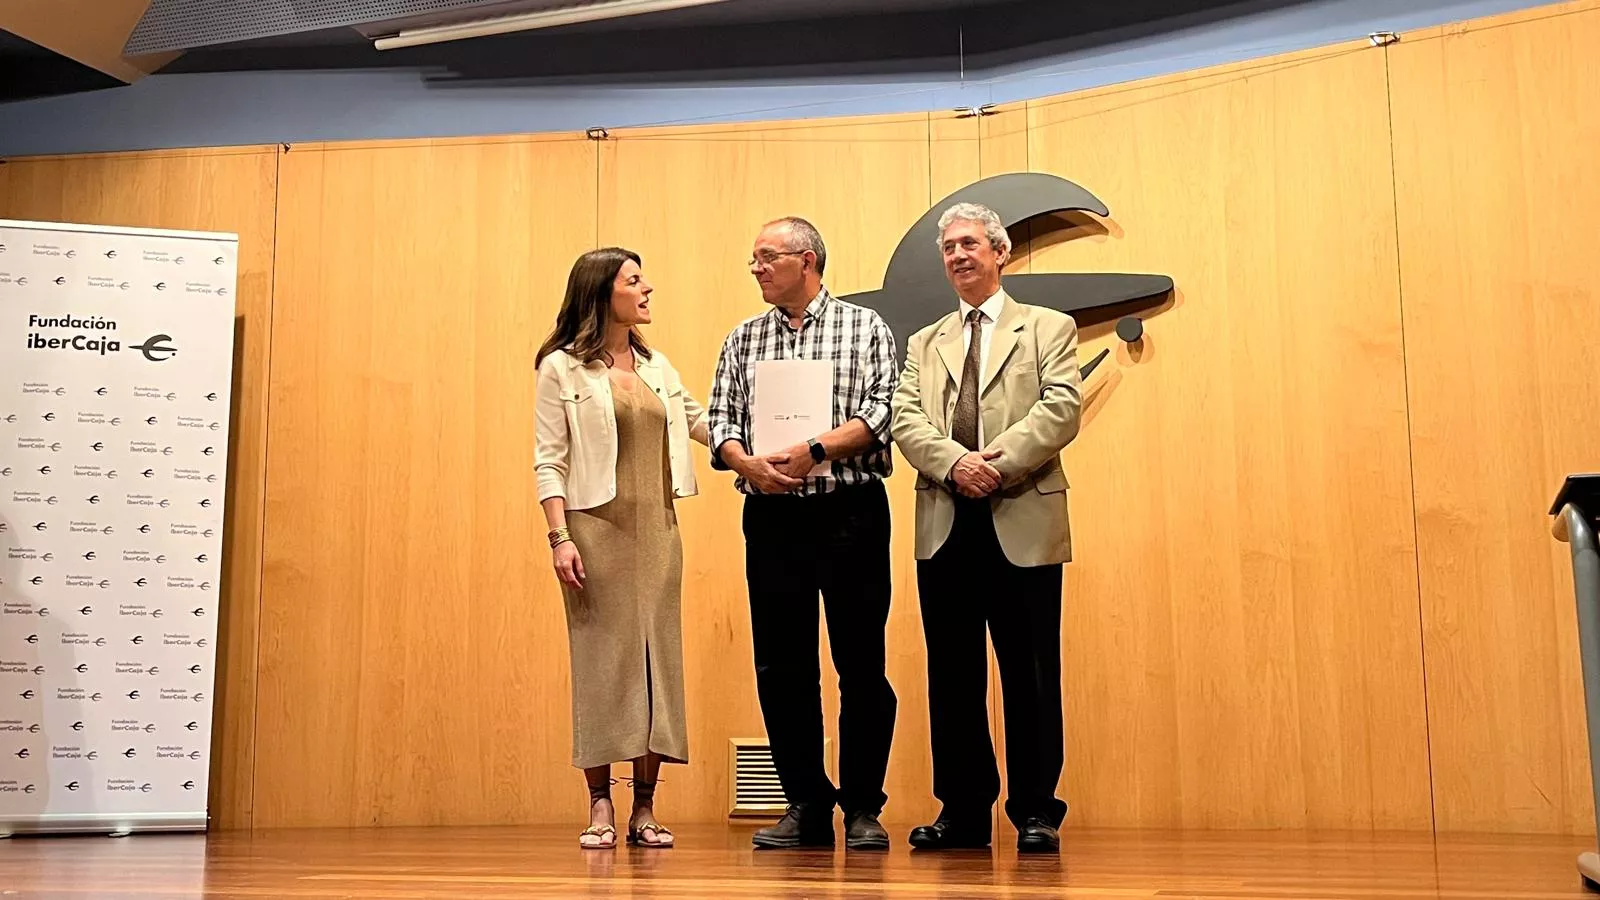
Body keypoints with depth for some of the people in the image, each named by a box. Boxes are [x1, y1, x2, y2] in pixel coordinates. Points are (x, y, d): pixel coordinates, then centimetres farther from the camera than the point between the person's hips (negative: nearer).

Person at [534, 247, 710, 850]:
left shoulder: (657, 367, 16)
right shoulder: (562, 369, 1)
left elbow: (701, 423, 19)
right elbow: (549, 461, -4)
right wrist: (559, 537, -14)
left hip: (657, 530, 5)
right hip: (596, 528, -5)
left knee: (658, 657, 3)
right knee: (601, 657, -3)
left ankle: (645, 809, 10)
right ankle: (600, 808, 7)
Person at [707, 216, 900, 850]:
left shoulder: (865, 327, 5)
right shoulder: (741, 341, 15)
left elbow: (879, 413, -7)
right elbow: (721, 421, 8)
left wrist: (813, 452, -20)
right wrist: (749, 464, -13)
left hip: (850, 512, -3)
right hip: (771, 516, 3)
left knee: (861, 665, -1)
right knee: (780, 667, 3)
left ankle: (863, 807, 11)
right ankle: (806, 805, 14)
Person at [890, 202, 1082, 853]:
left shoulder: (1049, 328, 11)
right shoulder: (924, 344, 21)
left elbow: (1062, 409, -4)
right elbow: (905, 420, 6)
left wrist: (998, 464, -16)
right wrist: (955, 462, -14)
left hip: (1023, 523, -3)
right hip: (944, 526, 3)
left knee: (1030, 673, -1)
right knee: (952, 675, 5)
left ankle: (1036, 811, 8)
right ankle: (963, 810, 13)